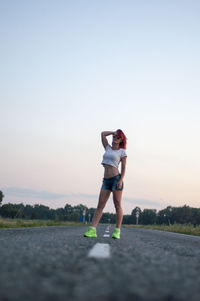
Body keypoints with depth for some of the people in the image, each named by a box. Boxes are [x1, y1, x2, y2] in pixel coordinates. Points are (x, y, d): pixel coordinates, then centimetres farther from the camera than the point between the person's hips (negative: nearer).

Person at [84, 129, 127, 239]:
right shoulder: (108, 148, 19)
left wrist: (121, 180, -13)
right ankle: (92, 230, -9)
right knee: (100, 205, -3)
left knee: (117, 205, -4)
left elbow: (124, 167, -1)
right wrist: (114, 132, 22)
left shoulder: (122, 152, 5)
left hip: (116, 178, -5)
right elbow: (103, 133, 24)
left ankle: (117, 231, -1)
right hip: (106, 181, 5)